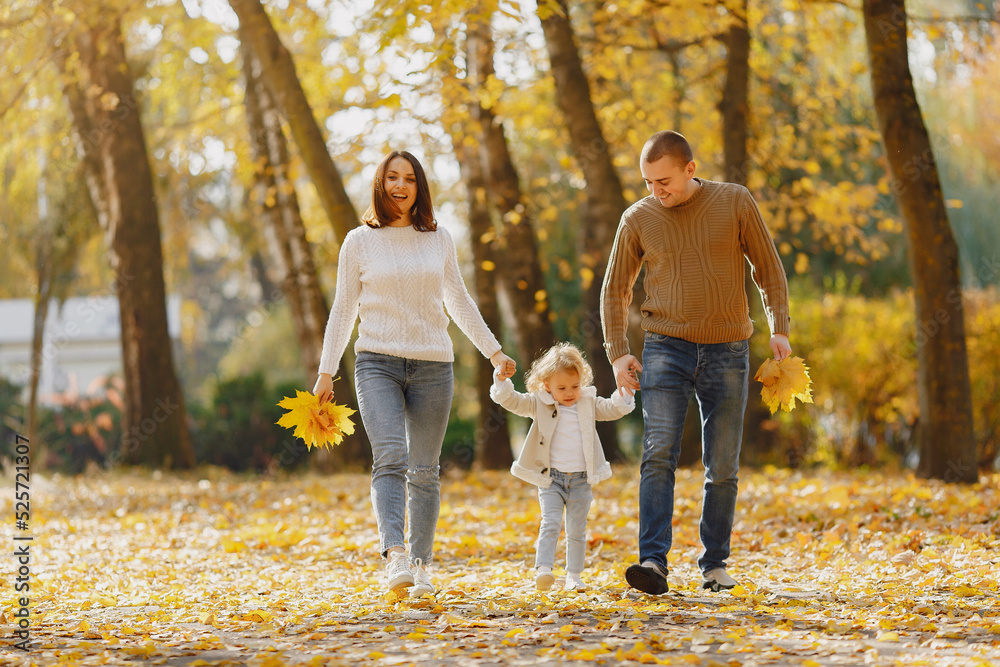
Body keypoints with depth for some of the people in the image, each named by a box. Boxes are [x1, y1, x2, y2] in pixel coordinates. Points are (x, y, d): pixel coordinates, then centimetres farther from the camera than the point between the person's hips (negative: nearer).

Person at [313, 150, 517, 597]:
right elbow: (343, 309, 8)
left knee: (424, 470, 4)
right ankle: (395, 556, -33)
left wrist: (494, 352, 19)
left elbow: (459, 301, 19)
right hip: (378, 363, -2)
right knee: (391, 457, -21)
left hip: (432, 365, 2)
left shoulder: (438, 239, 9)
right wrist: (326, 372, 5)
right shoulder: (360, 241, 4)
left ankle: (420, 566, 11)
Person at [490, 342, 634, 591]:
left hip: (580, 479, 2)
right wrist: (502, 382, -21)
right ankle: (543, 569, -20)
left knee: (577, 530, 6)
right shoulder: (539, 404, 0)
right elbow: (513, 401, -5)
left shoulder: (589, 403, 7)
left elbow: (613, 409, 9)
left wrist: (624, 394, -8)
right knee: (550, 523, -16)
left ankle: (574, 575, 15)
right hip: (551, 478, -2)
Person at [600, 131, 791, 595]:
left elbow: (768, 269, 8)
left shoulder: (735, 203, 0)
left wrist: (779, 329, -2)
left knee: (722, 467, 4)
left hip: (727, 351, 0)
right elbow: (615, 290, 11)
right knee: (658, 454, -16)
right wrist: (617, 353, 1)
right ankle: (653, 563, -23)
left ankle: (715, 565, 16)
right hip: (666, 347, 0)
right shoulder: (638, 219, 2)